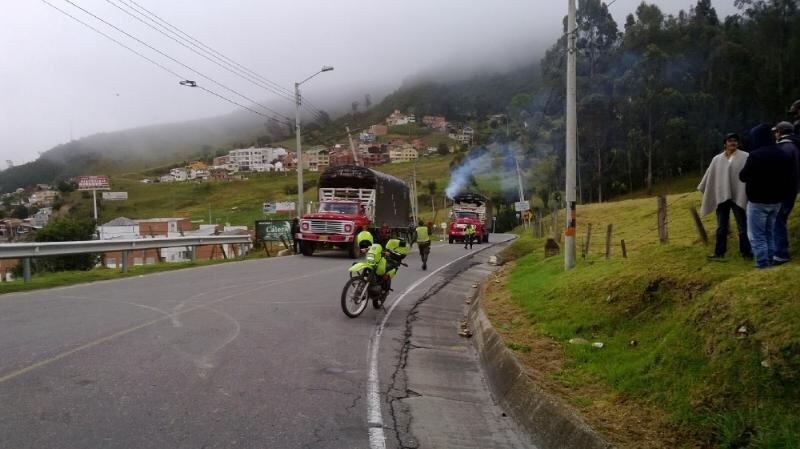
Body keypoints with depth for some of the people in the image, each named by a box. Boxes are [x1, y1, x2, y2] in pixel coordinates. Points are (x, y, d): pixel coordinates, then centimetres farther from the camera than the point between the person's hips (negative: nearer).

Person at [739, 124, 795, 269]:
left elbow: (743, 176, -11)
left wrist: (747, 169, 8)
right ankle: (769, 263, 23)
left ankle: (763, 266, -7)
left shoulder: (756, 155, -19)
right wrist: (782, 195, 22)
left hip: (758, 201, -8)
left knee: (757, 236, -3)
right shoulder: (783, 155, 6)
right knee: (769, 234, 19)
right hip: (776, 201, 8)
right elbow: (789, 179, 13)